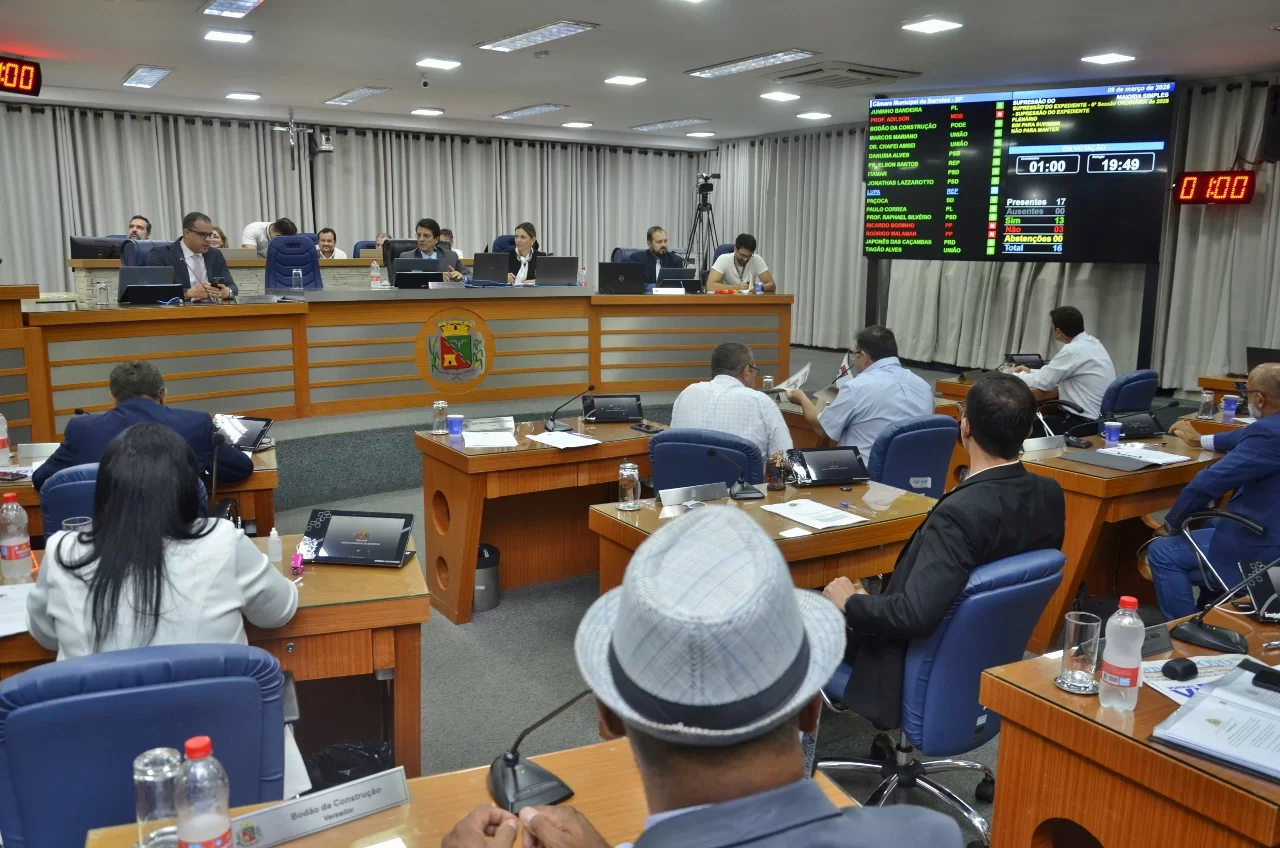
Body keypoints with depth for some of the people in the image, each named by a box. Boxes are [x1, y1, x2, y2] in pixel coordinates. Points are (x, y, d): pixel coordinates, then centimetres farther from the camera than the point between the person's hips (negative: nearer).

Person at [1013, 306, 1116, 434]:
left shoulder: (1073, 350, -20)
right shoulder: (1092, 343, 8)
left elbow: (1041, 382, -12)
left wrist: (1017, 375, 6)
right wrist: (1030, 372, 24)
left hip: (1086, 423, -9)